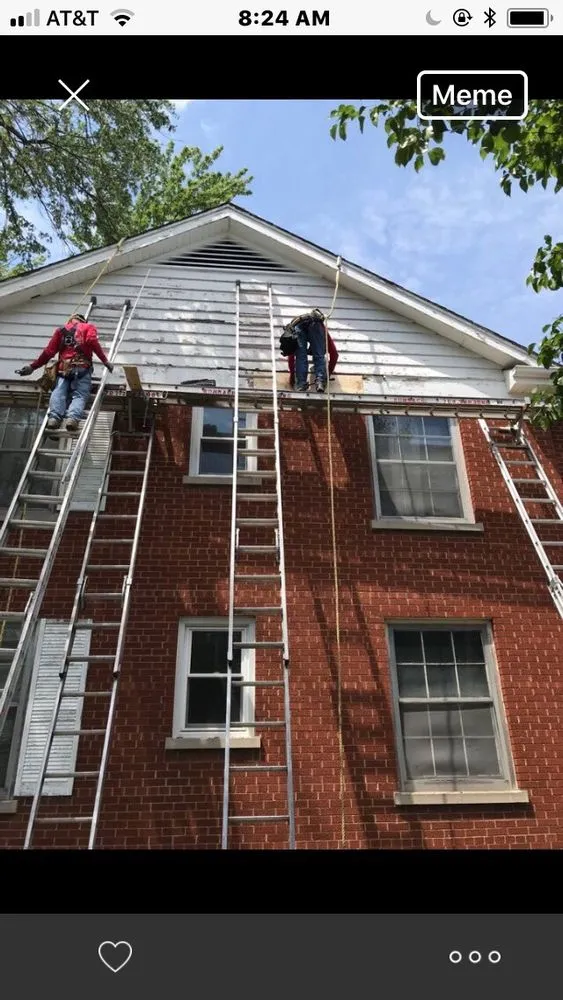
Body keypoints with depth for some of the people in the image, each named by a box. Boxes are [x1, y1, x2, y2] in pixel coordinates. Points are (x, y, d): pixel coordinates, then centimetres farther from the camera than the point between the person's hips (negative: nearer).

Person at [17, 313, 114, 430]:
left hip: (64, 368, 2)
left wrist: (33, 366, 25)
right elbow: (92, 341, -1)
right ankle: (73, 418, -38)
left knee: (58, 393, -7)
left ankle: (54, 417, -33)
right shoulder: (89, 327, 22)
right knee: (79, 395, -11)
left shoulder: (61, 330, 28)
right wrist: (105, 361, -4)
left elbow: (49, 351, 19)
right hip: (82, 368, -2)